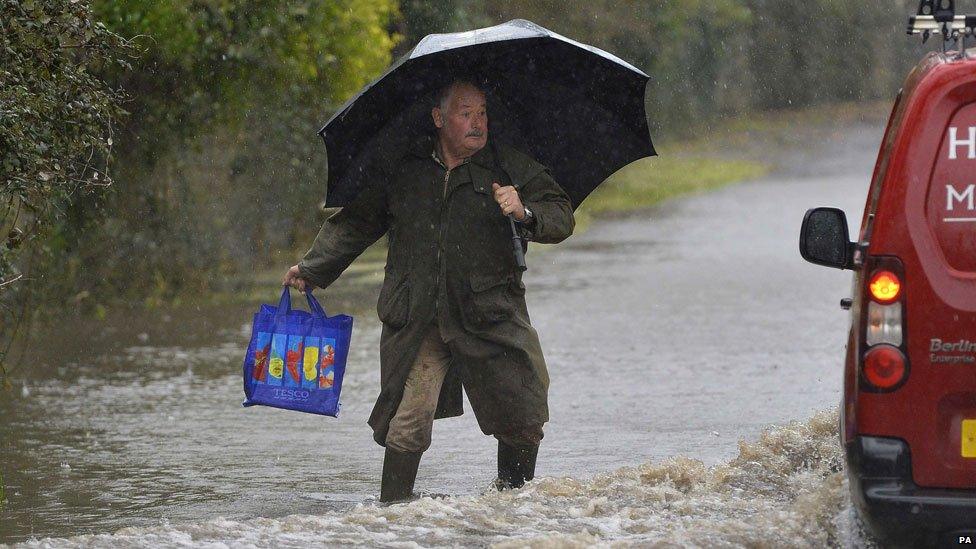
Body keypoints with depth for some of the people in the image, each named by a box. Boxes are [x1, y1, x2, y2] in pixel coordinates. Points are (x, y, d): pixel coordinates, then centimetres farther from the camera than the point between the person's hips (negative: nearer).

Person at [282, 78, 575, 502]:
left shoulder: (510, 167, 5)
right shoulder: (398, 168, 8)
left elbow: (562, 217, 1)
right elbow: (355, 223, 18)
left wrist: (525, 213, -19)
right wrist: (312, 269, 11)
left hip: (491, 317, 0)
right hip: (415, 320, 0)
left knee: (522, 418, -1)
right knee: (407, 424, -8)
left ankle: (514, 493, 22)